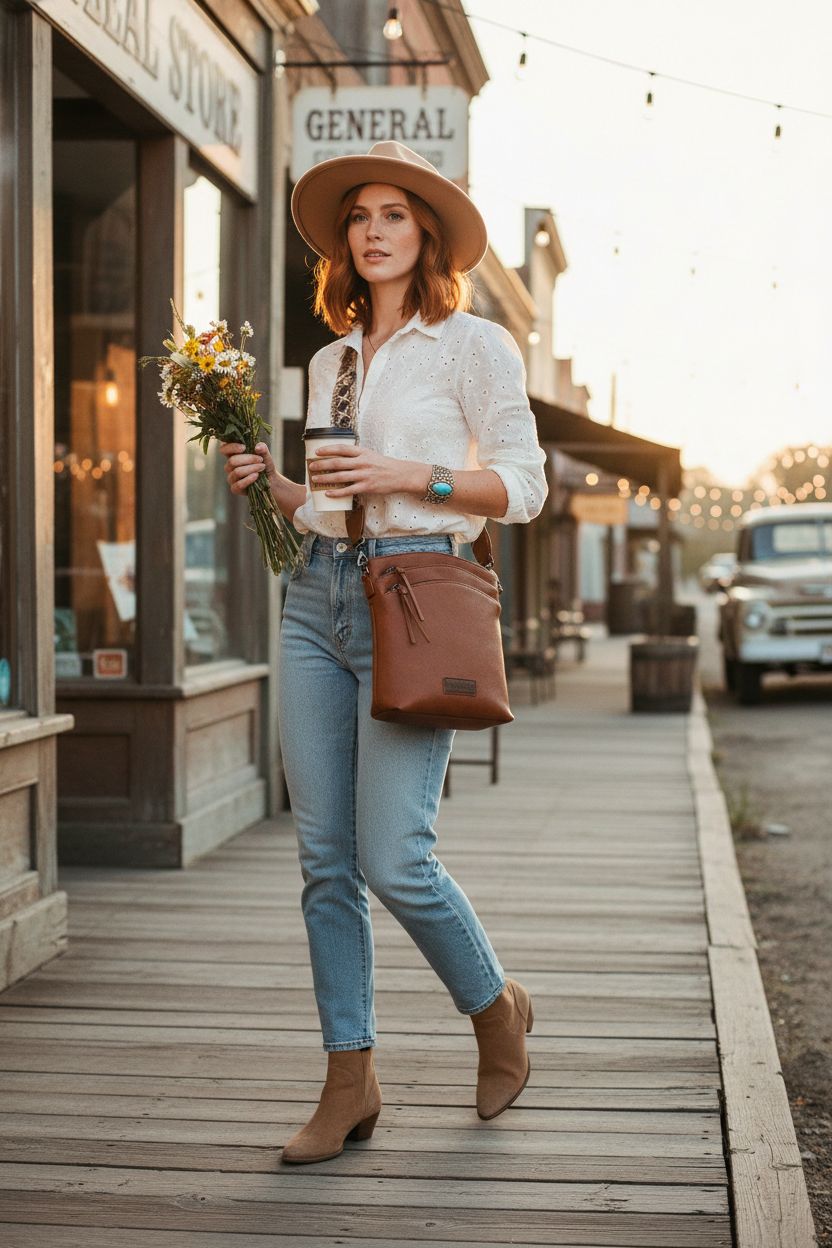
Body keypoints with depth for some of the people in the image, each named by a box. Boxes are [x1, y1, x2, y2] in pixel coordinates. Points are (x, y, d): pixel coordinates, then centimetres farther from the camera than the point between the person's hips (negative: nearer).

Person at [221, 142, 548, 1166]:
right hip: (317, 594, 6)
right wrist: (270, 483, 4)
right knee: (325, 859, 3)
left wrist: (405, 474, -14)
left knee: (392, 858, -11)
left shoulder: (473, 344, 1)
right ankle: (349, 1083, 11)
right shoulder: (330, 361, 18)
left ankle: (496, 1009, 17)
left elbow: (522, 487, -3)